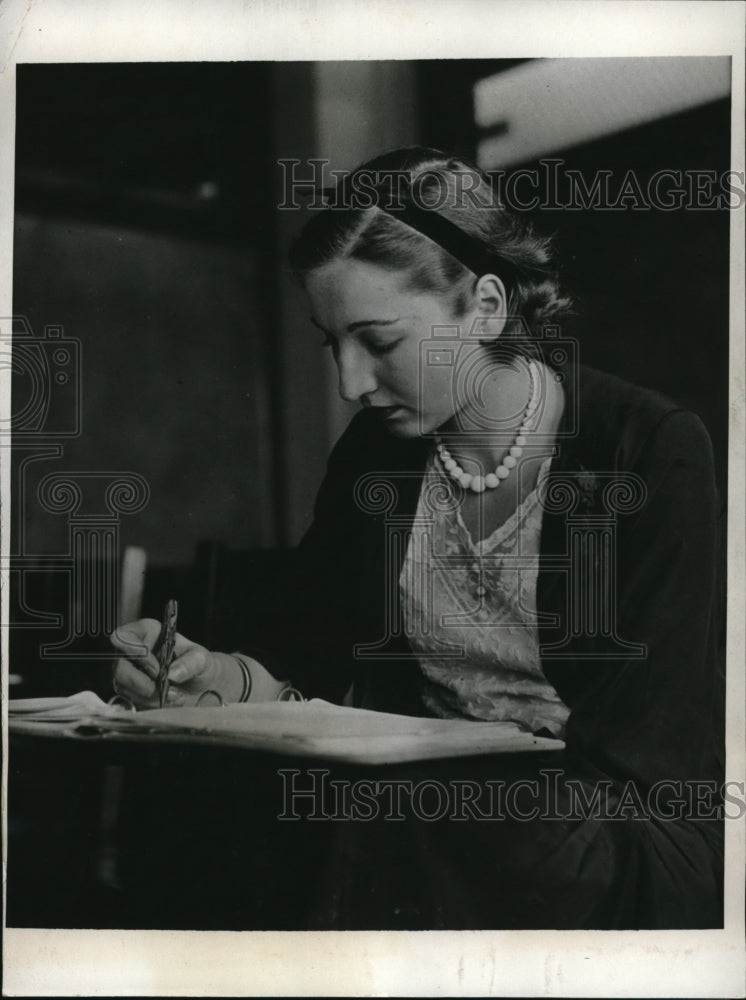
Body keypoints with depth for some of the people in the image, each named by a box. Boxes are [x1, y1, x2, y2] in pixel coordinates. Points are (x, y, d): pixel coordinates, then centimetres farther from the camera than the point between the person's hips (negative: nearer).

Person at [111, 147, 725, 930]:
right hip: (425, 832, 4)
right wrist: (212, 676, -9)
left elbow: (648, 752, -16)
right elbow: (308, 659, 14)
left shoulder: (656, 452, -11)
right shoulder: (371, 453, 6)